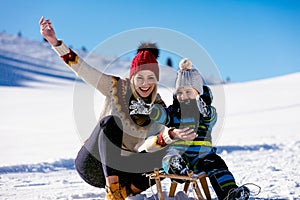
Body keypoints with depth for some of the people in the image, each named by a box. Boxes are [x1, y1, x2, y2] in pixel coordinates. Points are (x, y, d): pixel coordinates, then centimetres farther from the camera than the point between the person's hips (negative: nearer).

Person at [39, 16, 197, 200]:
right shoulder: (116, 87, -7)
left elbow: (145, 146, -19)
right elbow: (80, 67, -11)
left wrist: (169, 136, -39)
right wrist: (55, 42, -23)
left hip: (119, 168, 2)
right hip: (91, 163, -2)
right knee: (111, 121, -30)